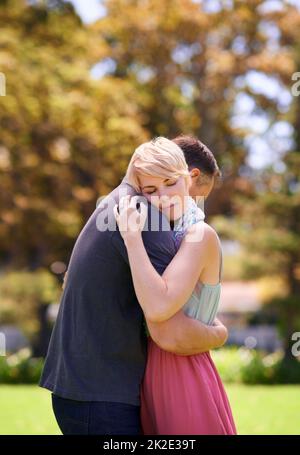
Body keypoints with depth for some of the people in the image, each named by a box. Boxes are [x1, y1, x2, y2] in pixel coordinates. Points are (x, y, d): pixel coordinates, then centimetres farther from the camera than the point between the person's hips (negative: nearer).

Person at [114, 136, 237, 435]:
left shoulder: (200, 235, -14)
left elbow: (158, 308, -26)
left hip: (182, 376, -8)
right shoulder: (169, 237, 11)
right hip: (155, 375, 8)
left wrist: (132, 236, -23)